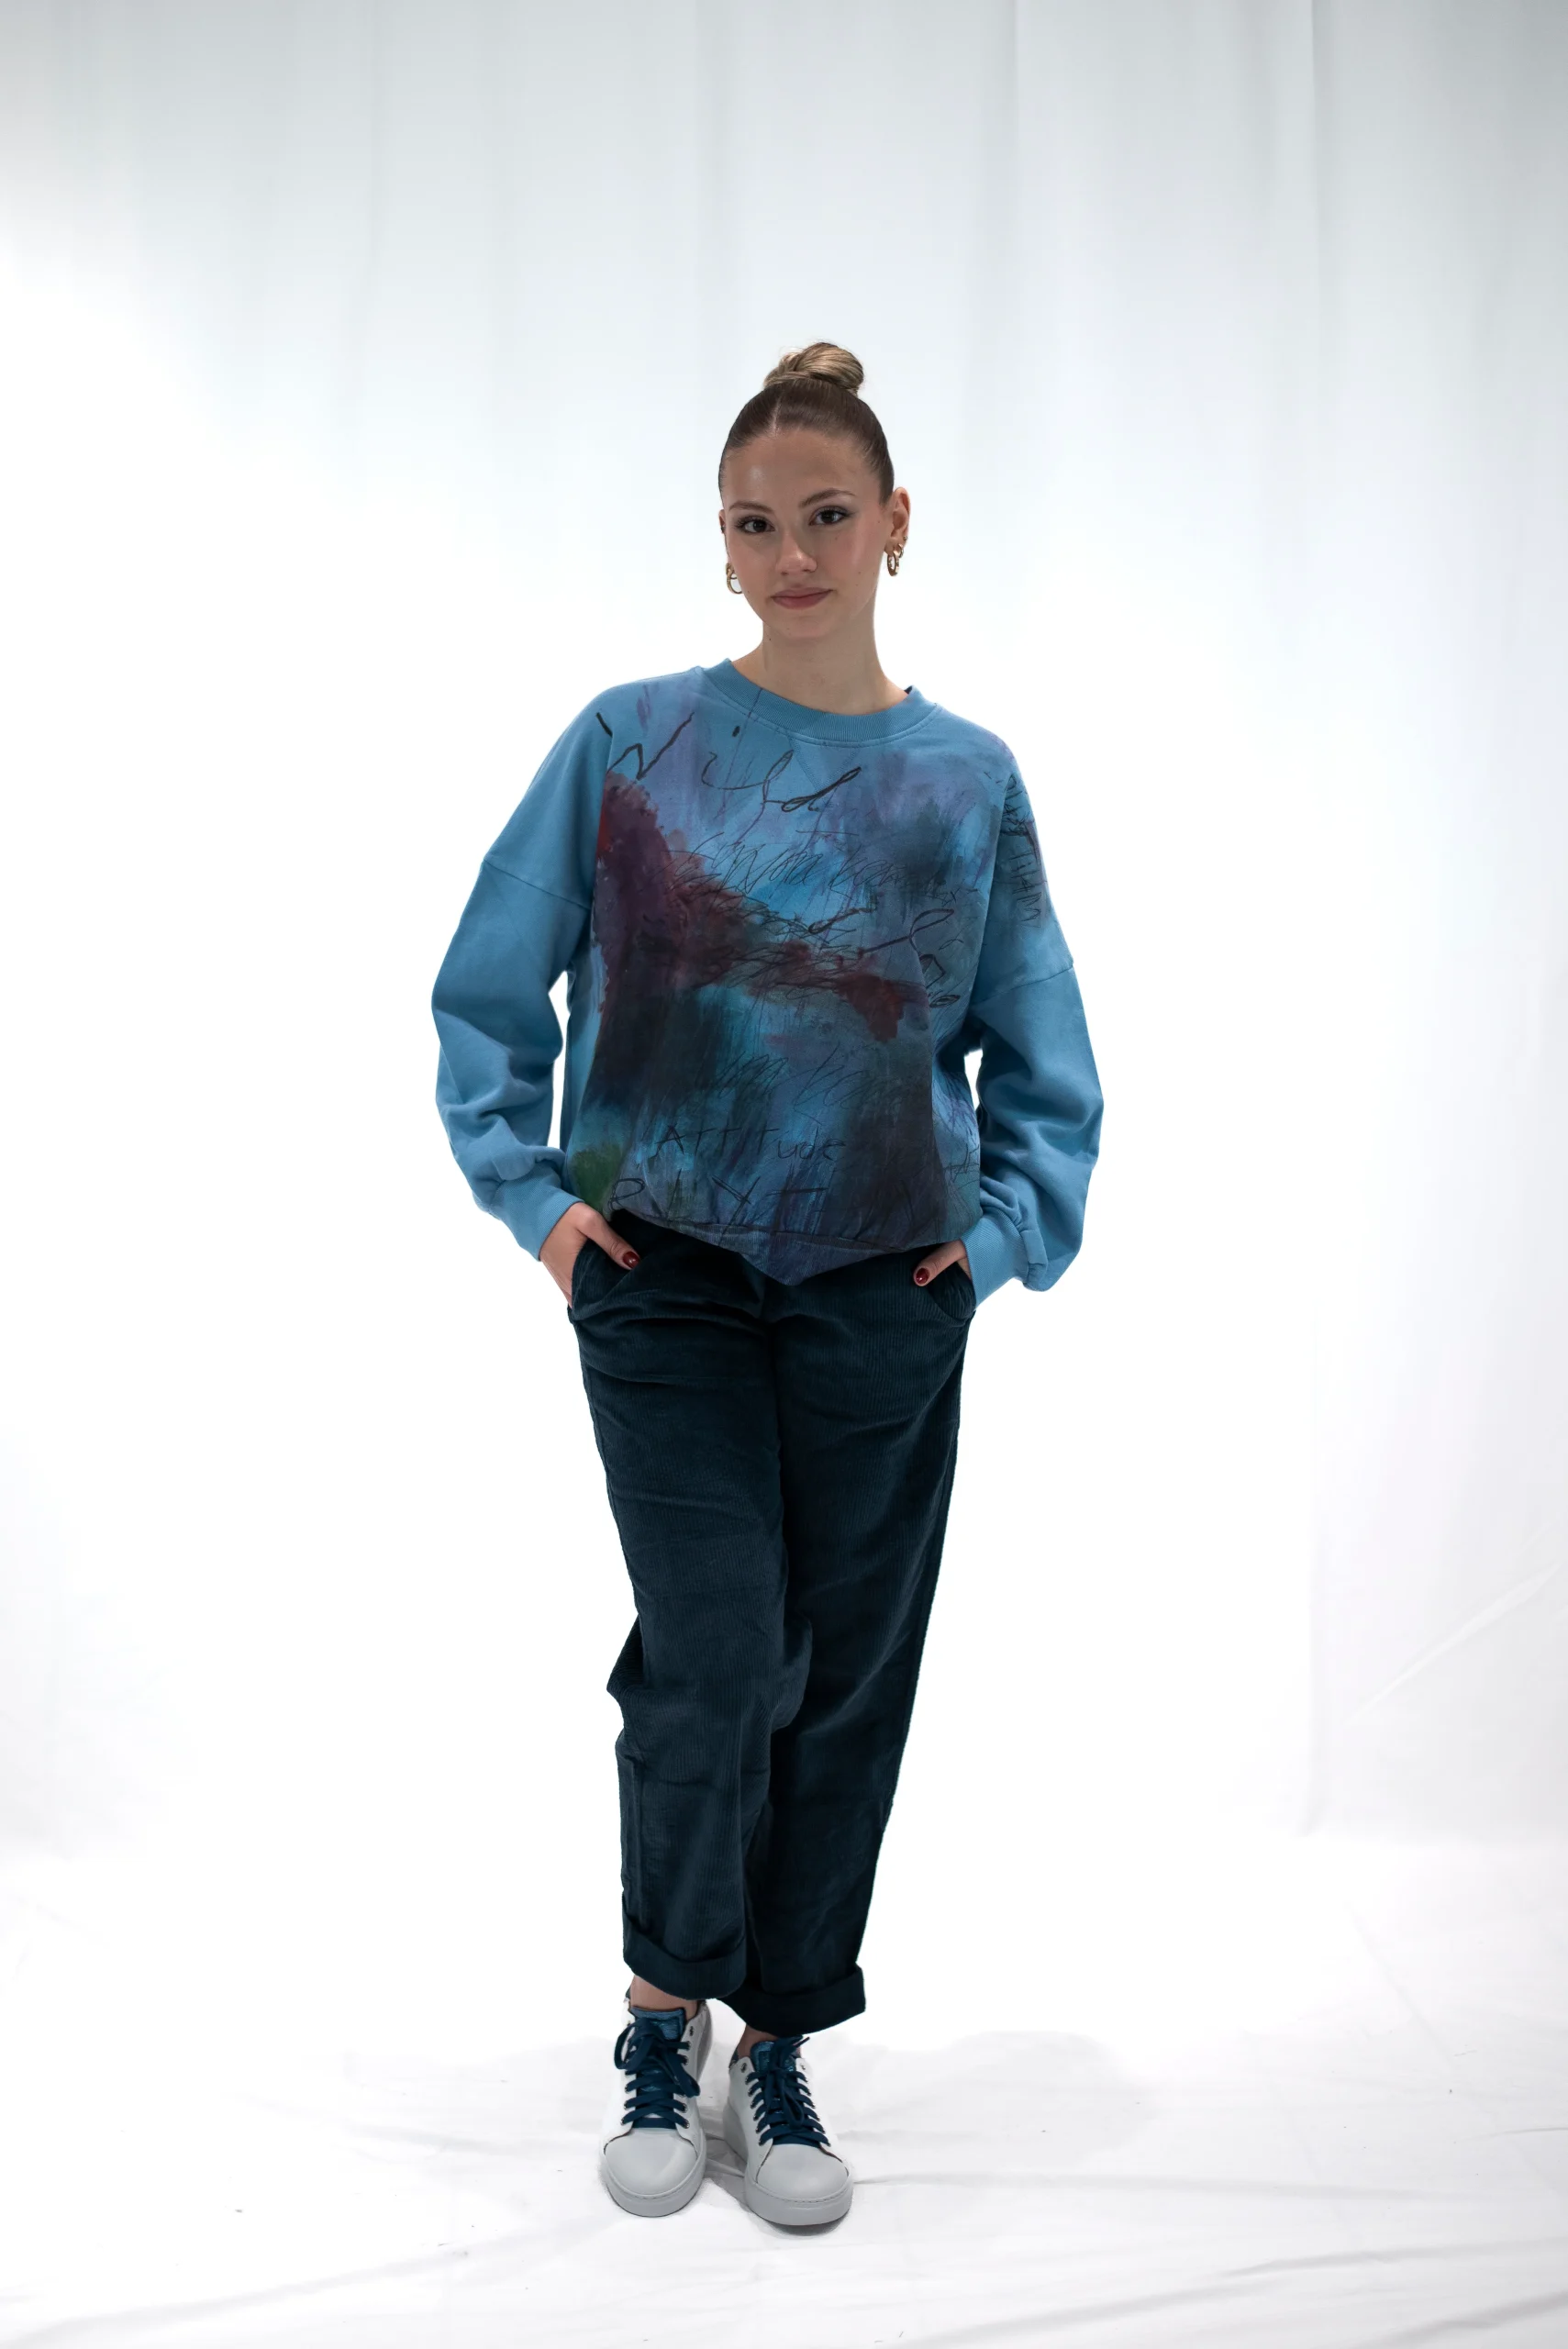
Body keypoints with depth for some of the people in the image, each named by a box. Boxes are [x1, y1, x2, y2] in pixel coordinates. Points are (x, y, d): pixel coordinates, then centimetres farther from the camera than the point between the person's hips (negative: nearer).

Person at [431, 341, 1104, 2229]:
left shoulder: (968, 778, 4)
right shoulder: (630, 741, 0)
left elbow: (1043, 1056, 12)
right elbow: (485, 991, 7)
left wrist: (1009, 1228, 1)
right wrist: (530, 1193, -1)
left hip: (881, 1293, 2)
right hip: (664, 1281, -1)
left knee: (847, 1675, 7)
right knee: (716, 1656, -8)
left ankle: (778, 2043, 28)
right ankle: (664, 2010, 20)